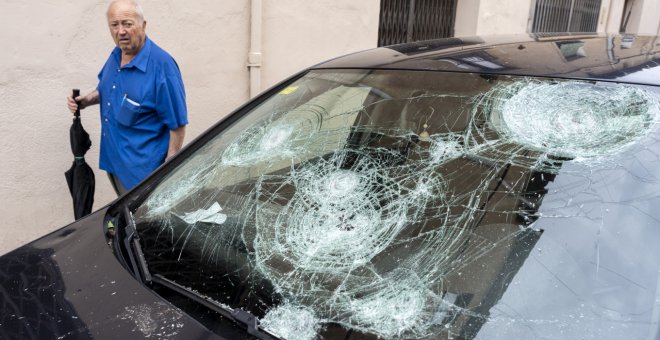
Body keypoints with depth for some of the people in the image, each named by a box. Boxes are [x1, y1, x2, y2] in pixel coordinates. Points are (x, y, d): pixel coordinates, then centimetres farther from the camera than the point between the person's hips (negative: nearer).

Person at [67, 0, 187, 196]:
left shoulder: (161, 65, -21)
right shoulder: (116, 55, 3)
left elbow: (177, 123, -19)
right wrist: (86, 100, 1)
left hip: (141, 168, -8)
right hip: (112, 158, 8)